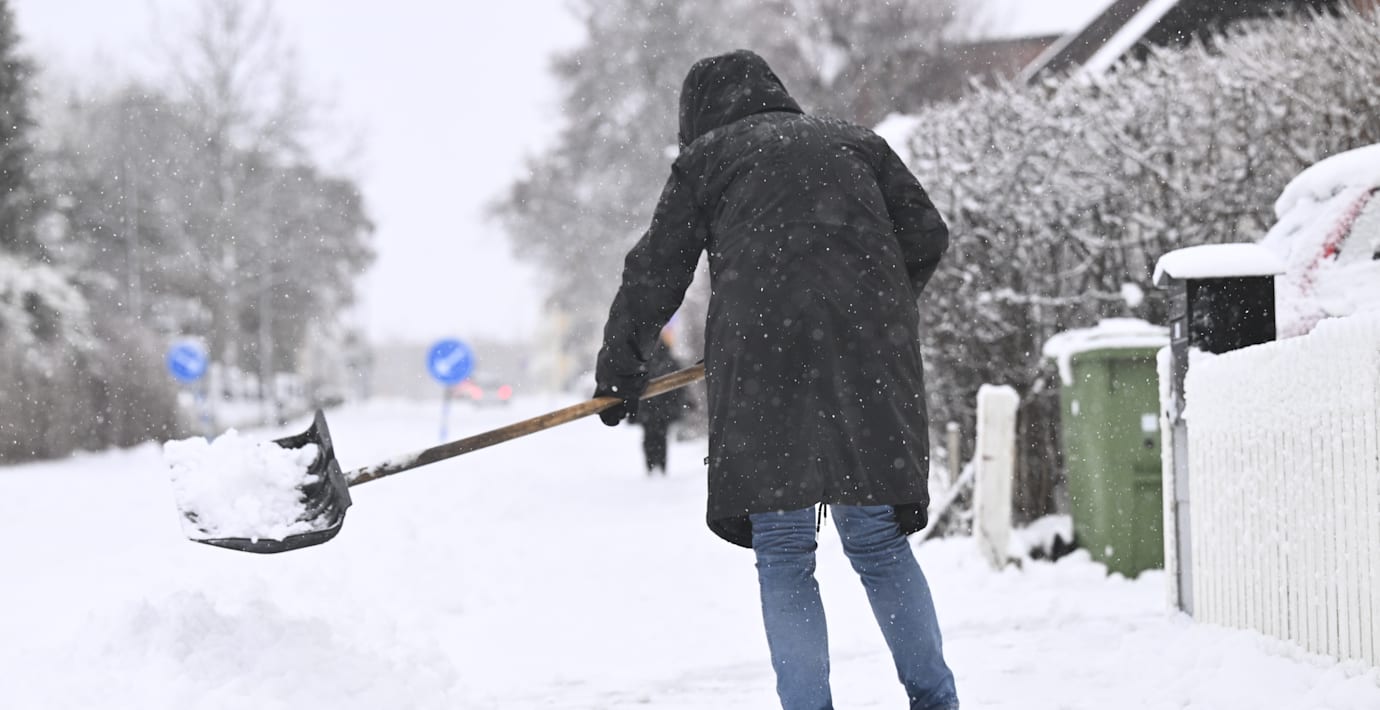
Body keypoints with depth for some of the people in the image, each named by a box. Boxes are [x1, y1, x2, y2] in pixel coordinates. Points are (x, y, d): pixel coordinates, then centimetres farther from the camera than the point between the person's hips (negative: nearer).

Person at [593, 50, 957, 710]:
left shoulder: (705, 158, 14)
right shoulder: (855, 142, 23)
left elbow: (655, 273, 14)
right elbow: (926, 236, 16)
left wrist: (620, 371, 24)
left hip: (764, 360, -3)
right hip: (869, 362, 3)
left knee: (783, 557, 2)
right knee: (878, 542, 10)